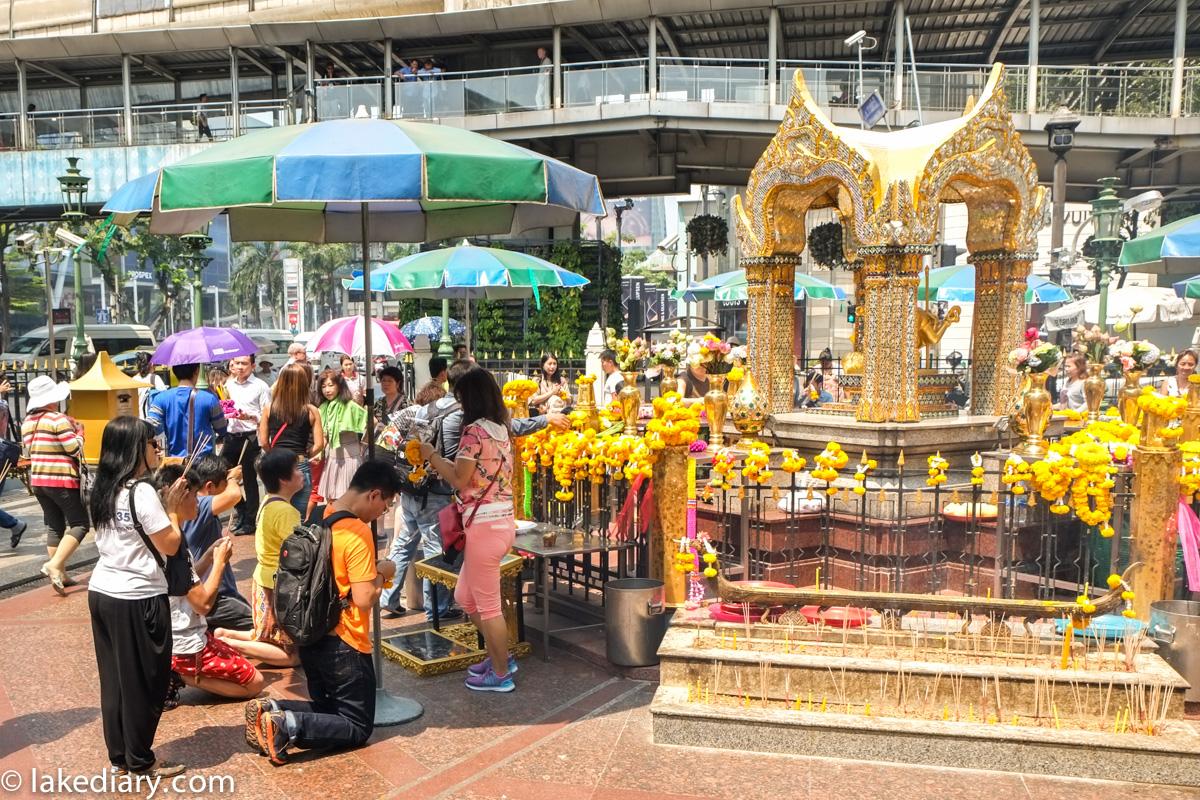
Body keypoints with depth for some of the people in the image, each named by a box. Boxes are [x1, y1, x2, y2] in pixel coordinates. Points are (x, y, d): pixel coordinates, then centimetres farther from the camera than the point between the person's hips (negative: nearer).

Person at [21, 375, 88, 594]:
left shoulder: (27, 422, 11)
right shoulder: (58, 419, -15)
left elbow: (27, 452, 20)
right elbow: (75, 449, -16)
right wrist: (79, 432, 1)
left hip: (37, 481, 8)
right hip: (62, 481, -8)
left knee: (54, 527, 12)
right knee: (79, 524, -2)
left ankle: (61, 575, 14)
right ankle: (54, 565, -16)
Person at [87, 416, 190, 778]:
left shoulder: (102, 491, 7)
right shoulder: (142, 491, -18)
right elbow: (170, 546, -14)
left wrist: (164, 503, 10)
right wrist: (172, 507, -2)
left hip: (102, 592, 8)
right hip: (138, 599, -8)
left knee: (114, 678, 16)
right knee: (144, 682, 6)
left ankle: (119, 756, 27)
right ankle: (140, 761, 17)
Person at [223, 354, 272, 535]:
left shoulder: (260, 386, -7)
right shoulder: (229, 384, 12)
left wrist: (250, 417, -24)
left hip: (250, 438, -6)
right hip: (231, 436, 6)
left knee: (249, 480, 3)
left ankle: (249, 522, 15)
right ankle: (240, 509, 30)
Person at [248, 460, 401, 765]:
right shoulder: (358, 533, -22)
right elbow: (364, 600, -24)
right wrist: (382, 574, -6)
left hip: (311, 637, 8)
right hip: (343, 645, -8)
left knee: (326, 710, 24)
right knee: (358, 727, 6)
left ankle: (270, 710, 2)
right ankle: (287, 727, -12)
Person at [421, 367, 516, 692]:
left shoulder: (474, 431, -15)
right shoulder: (501, 430, 11)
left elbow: (459, 480, -14)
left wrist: (431, 455, -3)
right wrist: (443, 460, 15)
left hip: (484, 525, -9)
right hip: (502, 521, 9)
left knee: (487, 605, 5)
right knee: (465, 597, 21)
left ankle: (500, 674, 18)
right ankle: (500, 656, 31)